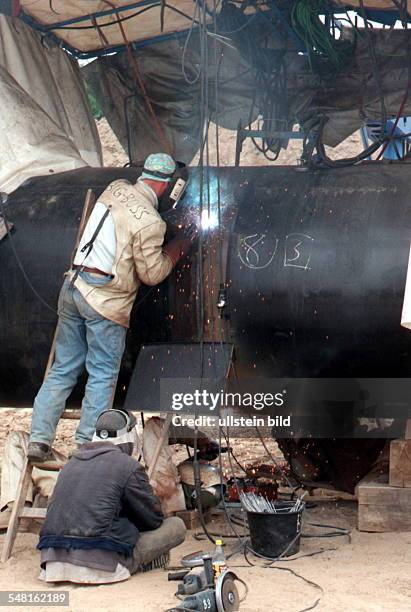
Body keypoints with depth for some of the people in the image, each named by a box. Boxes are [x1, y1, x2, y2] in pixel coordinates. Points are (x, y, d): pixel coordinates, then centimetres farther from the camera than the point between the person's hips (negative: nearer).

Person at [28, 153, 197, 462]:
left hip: (73, 287, 7)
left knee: (63, 369, 11)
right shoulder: (150, 222, -14)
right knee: (103, 376, 4)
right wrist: (177, 249, 6)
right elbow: (152, 274, -6)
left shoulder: (117, 189, 7)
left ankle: (39, 440, 8)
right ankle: (87, 445, 4)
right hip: (106, 300, -7)